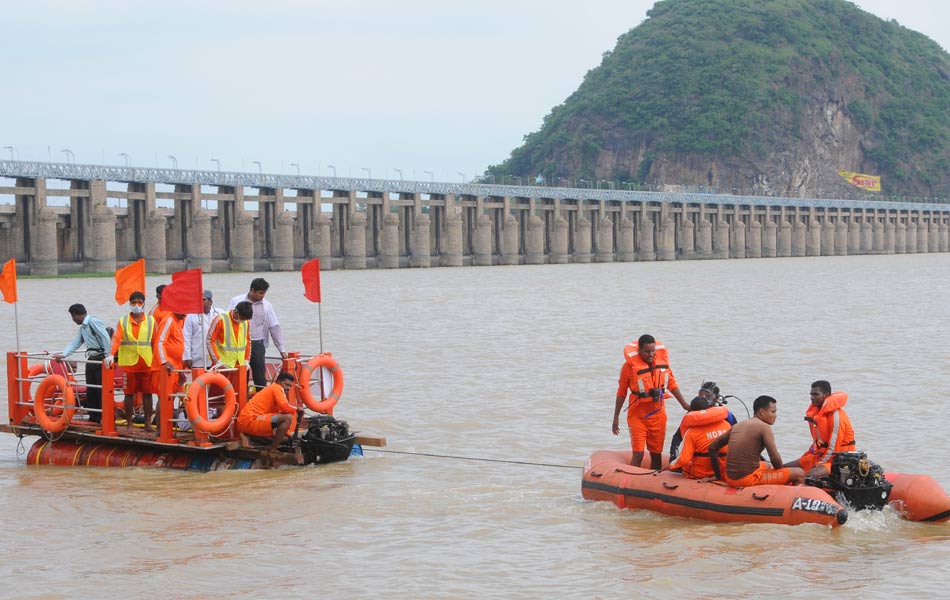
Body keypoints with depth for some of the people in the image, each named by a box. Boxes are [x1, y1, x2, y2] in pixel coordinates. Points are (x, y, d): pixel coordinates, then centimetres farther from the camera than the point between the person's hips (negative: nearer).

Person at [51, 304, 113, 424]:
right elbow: (75, 343, 12)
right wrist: (63, 354, -3)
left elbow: (106, 339, -17)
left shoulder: (94, 322, -11)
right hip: (91, 360, 10)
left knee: (102, 390, -8)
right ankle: (94, 418, 17)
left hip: (101, 359, -10)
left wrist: (108, 356, -20)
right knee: (90, 390, 11)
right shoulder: (82, 328, 19)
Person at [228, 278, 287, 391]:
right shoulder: (236, 301, 1)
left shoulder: (266, 305, 7)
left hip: (257, 345, 2)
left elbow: (274, 328, 10)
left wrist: (282, 349, 9)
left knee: (260, 377, -1)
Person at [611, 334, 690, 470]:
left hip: (658, 415, 4)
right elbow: (621, 393, -2)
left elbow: (672, 384, 12)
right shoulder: (630, 365, -11)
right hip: (637, 416, -4)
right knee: (638, 454, -11)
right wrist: (616, 417, 1)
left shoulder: (662, 360, -1)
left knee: (656, 454, 11)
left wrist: (684, 405, 7)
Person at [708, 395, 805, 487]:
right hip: (749, 479, -8)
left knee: (766, 465, 39)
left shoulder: (737, 426, 14)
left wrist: (719, 476, 23)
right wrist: (781, 474, 8)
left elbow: (712, 448, 16)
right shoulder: (764, 427, -7)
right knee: (799, 474, -2)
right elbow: (775, 459, -13)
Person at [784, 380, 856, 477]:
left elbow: (833, 447, -19)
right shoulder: (815, 412, 8)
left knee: (811, 475, -35)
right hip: (820, 454, 9)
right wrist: (803, 459, 15)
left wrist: (818, 465, -17)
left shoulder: (836, 415, -19)